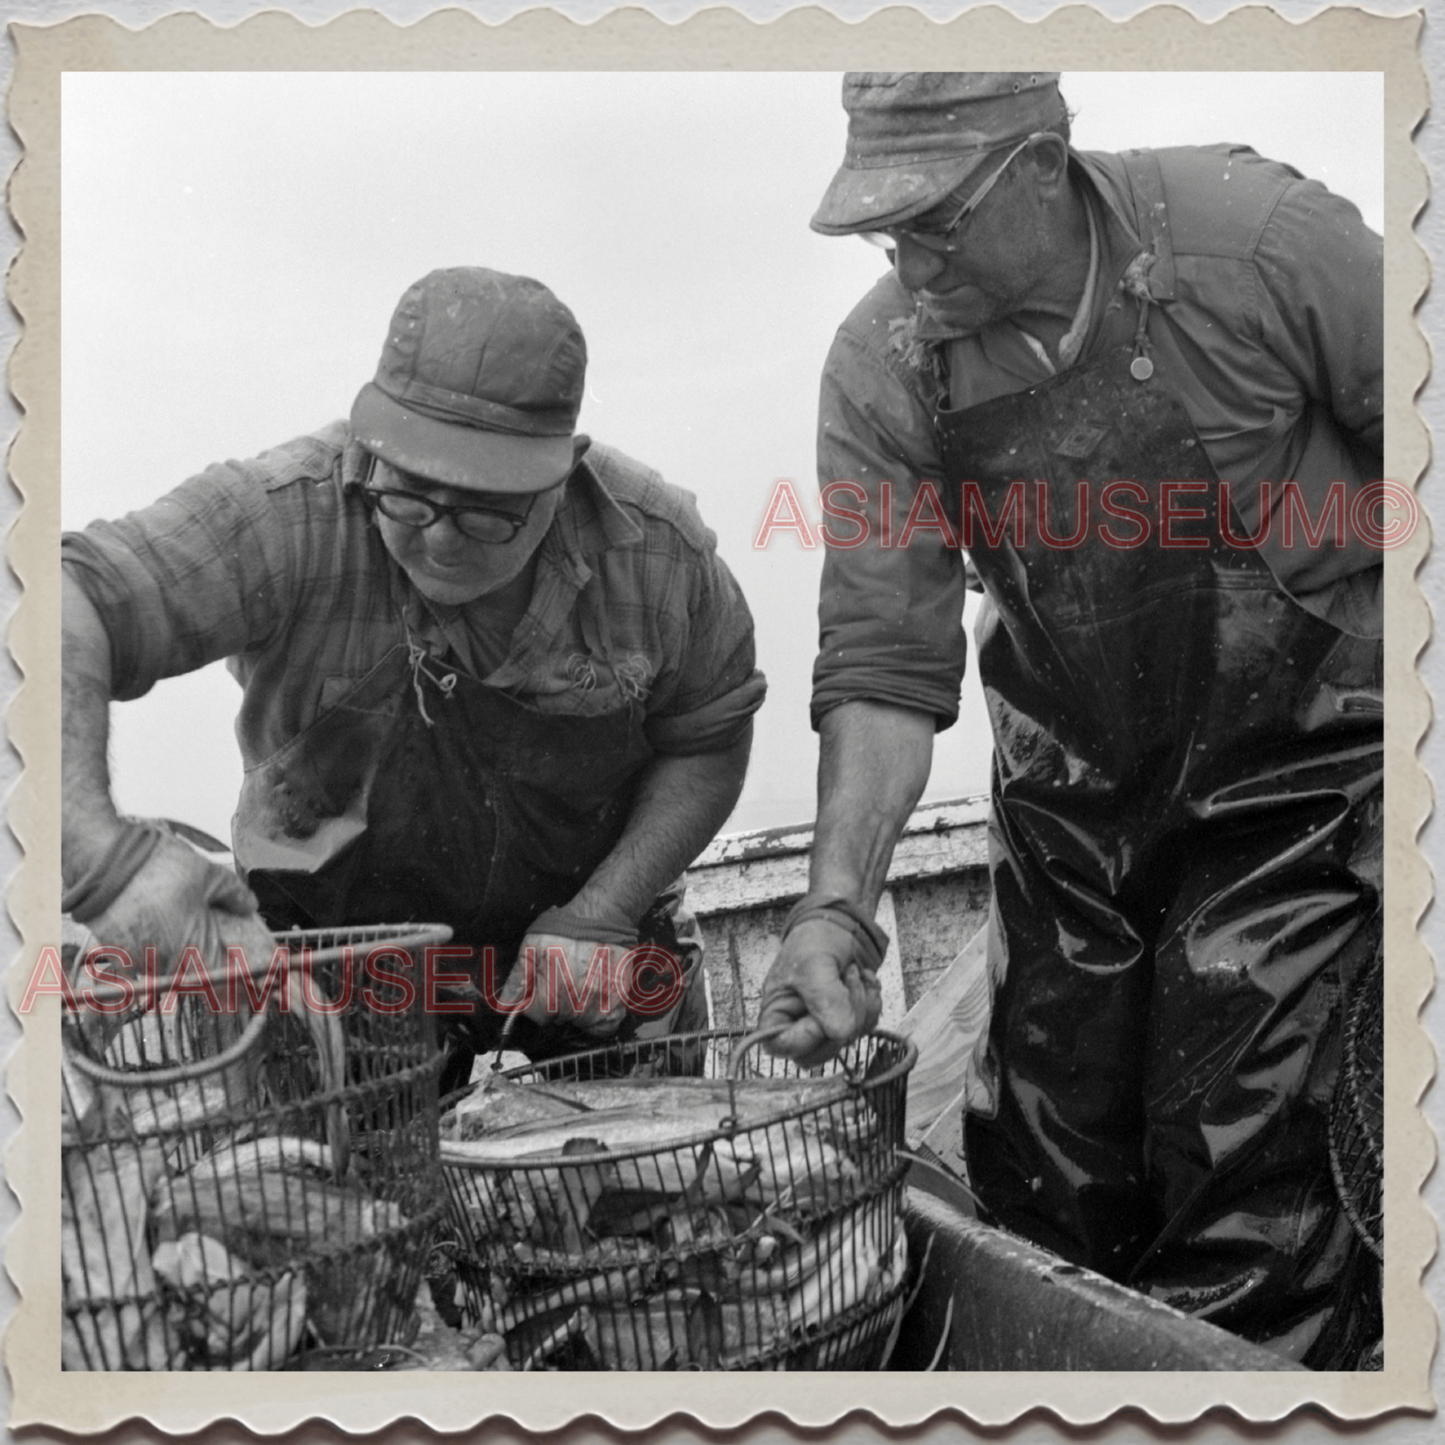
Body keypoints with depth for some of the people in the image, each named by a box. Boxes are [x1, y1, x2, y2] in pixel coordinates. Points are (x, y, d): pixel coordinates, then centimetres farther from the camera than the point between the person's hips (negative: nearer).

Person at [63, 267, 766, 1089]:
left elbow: (710, 740, -6)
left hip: (587, 905, 2)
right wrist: (102, 852, -51)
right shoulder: (286, 517, -27)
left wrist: (605, 915, -16)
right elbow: (80, 602, -37)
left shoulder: (656, 546, -19)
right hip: (347, 931, -1)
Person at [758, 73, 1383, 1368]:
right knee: (1042, 1174, 11)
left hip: (1299, 763, -3)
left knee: (1231, 1145, -8)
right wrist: (839, 904, -25)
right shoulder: (880, 373, -12)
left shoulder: (1261, 238, -19)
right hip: (1075, 788, 4)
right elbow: (885, 664, -13)